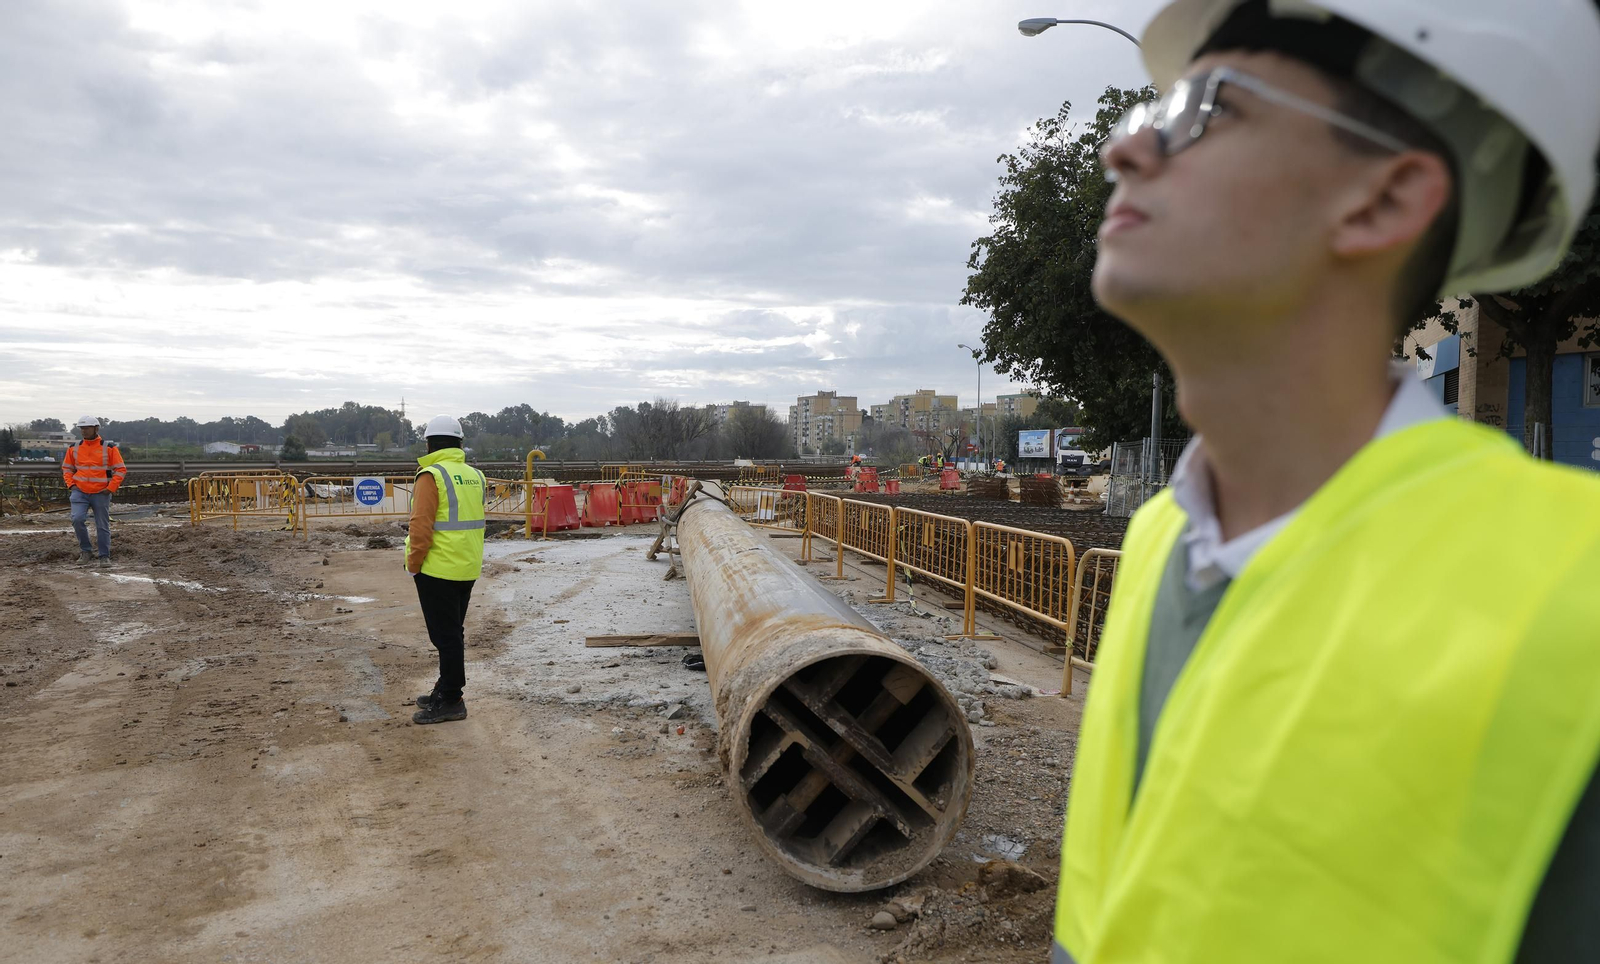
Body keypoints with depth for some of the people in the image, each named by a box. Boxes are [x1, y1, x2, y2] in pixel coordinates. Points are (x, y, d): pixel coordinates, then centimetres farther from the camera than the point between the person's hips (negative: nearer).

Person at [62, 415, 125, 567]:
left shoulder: (109, 448, -3)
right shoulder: (74, 448, 6)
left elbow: (121, 470, -2)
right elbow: (66, 468, 18)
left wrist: (111, 488, -10)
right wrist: (71, 484, 3)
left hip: (101, 494, -2)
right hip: (79, 492, 2)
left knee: (103, 526, 3)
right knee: (77, 519, -16)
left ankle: (105, 557, 14)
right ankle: (86, 551, 1)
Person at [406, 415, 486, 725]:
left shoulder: (431, 475, -14)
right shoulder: (475, 476, 9)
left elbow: (421, 525, -17)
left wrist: (413, 564, -8)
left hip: (438, 569, -7)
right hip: (468, 569, 7)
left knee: (445, 635, -1)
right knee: (453, 632, 17)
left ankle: (451, 701, 3)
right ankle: (445, 690, 29)